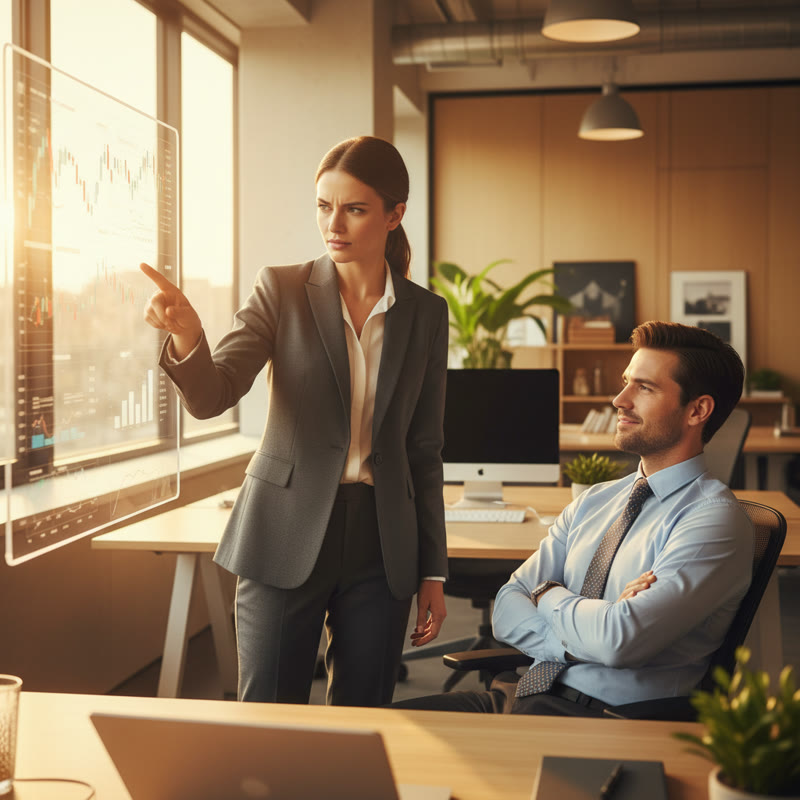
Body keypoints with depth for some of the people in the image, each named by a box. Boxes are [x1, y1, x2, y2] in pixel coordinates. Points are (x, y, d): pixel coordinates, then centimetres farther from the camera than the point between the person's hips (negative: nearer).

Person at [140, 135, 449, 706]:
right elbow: (211, 397, -11)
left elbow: (425, 450, 9)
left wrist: (432, 572, 8)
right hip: (287, 536, -2)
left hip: (382, 544, 2)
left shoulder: (426, 314, 5)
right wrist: (186, 333, -32)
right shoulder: (282, 291, -1)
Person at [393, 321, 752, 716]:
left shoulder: (716, 520, -9)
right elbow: (507, 611, 8)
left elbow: (619, 640, -21)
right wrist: (589, 633, -11)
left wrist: (551, 596, -2)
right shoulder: (592, 502, 14)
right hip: (526, 692, 7)